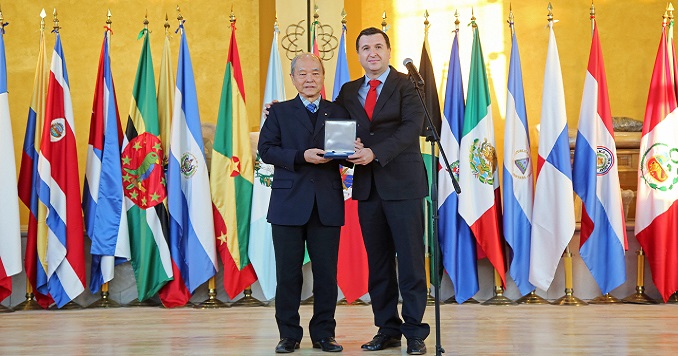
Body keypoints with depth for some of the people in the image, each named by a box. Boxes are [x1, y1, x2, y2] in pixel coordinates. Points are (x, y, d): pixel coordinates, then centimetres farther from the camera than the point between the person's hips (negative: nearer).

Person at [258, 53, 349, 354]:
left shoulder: (339, 113, 14)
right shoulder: (280, 112, 10)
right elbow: (266, 150, -3)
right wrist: (302, 156, -15)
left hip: (327, 204, 1)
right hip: (289, 202, -1)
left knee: (326, 272, 3)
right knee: (288, 272, 2)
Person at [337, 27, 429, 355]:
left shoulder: (407, 85, -1)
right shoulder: (348, 92, 15)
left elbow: (411, 128, -13)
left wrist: (375, 153, -24)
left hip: (402, 184, -5)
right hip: (367, 187, 5)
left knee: (410, 260, -2)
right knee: (378, 263, 8)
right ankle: (388, 330, 16)